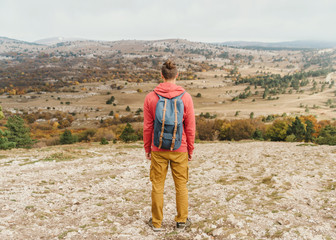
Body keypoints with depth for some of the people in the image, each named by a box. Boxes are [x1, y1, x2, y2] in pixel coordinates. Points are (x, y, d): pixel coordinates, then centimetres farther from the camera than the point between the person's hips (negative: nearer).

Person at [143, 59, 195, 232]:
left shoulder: (150, 97, -6)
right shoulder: (185, 97, -7)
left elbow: (147, 127, -2)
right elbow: (190, 127, -3)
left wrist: (147, 148, 10)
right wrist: (190, 149, 8)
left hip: (158, 149, 0)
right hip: (179, 149, 0)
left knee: (157, 185, 11)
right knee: (181, 185, 13)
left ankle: (157, 222, 23)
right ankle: (181, 221, 24)